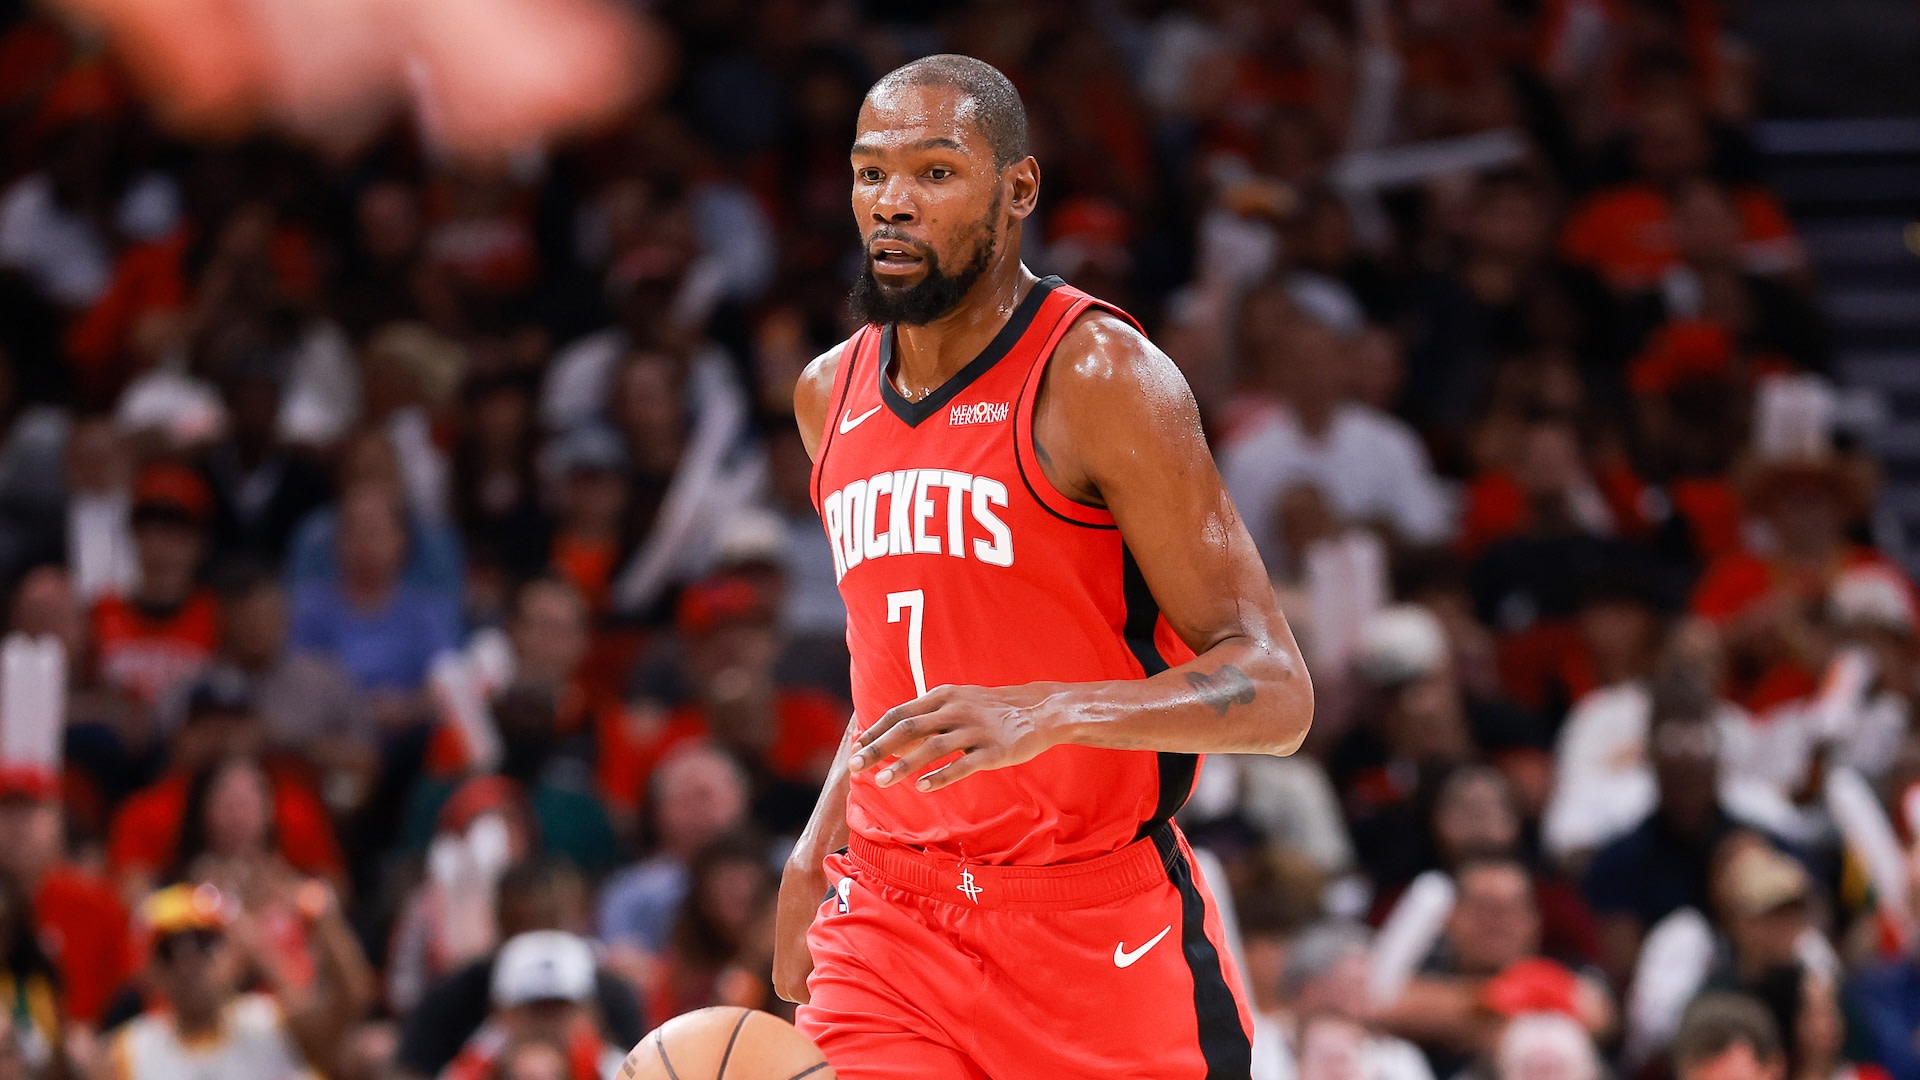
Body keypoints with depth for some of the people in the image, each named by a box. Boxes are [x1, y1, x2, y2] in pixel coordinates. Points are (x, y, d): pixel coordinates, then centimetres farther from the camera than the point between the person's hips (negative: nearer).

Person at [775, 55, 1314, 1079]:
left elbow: (1273, 693, -15)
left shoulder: (1100, 377, -10)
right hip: (889, 923, 5)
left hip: (1100, 934, -5)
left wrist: (1044, 714, -30)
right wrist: (818, 846, 12)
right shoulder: (830, 396, 11)